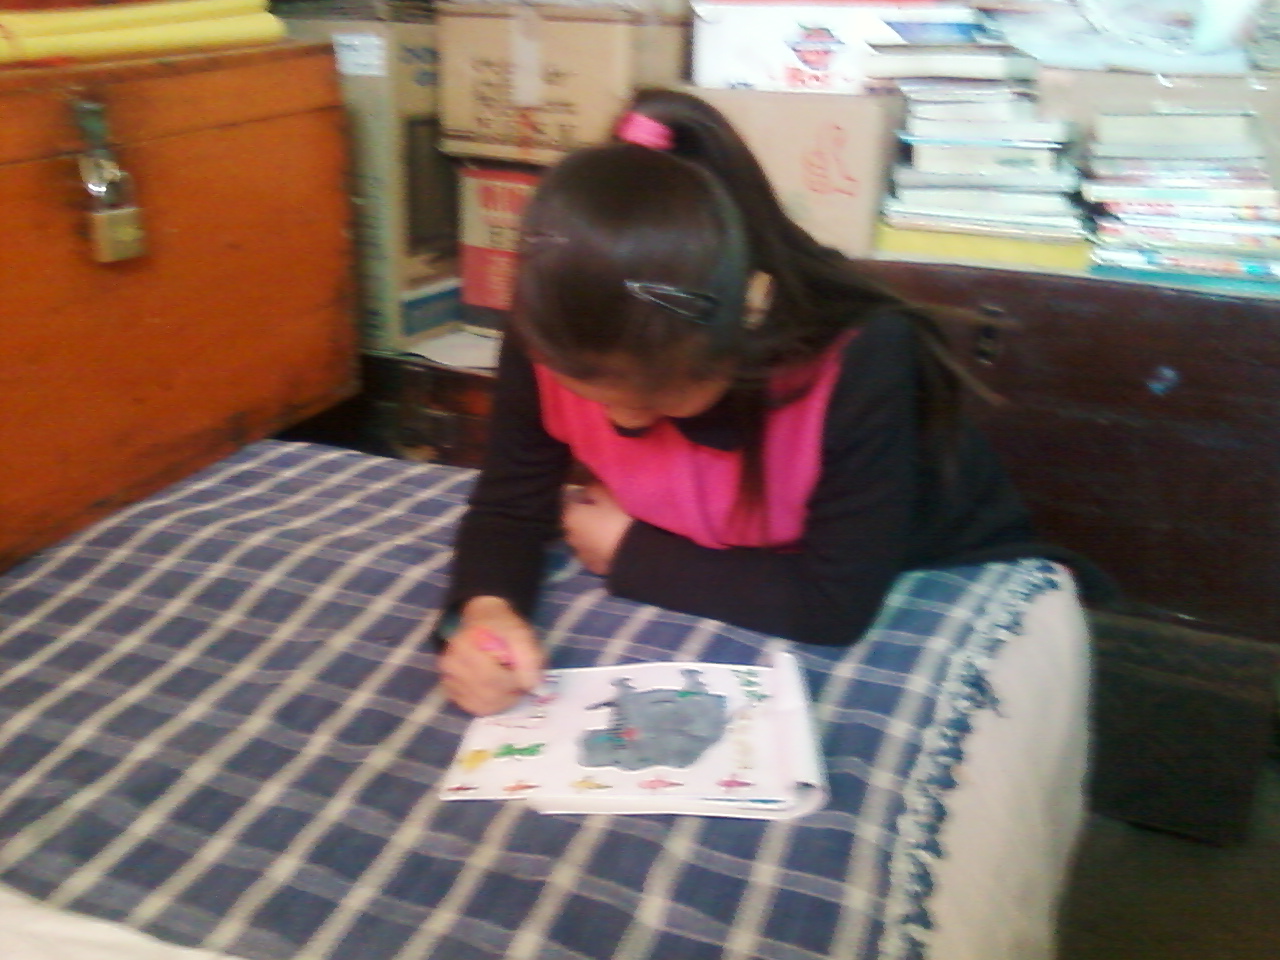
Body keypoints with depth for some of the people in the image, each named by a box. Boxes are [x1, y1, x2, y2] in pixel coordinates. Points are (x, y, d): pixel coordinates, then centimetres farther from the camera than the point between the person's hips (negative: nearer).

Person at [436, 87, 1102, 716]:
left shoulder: (863, 360, -32)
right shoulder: (559, 339, -20)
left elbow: (838, 605, -29)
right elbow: (510, 505, -9)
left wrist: (630, 555, -22)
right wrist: (488, 610, -29)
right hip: (720, 611, 3)